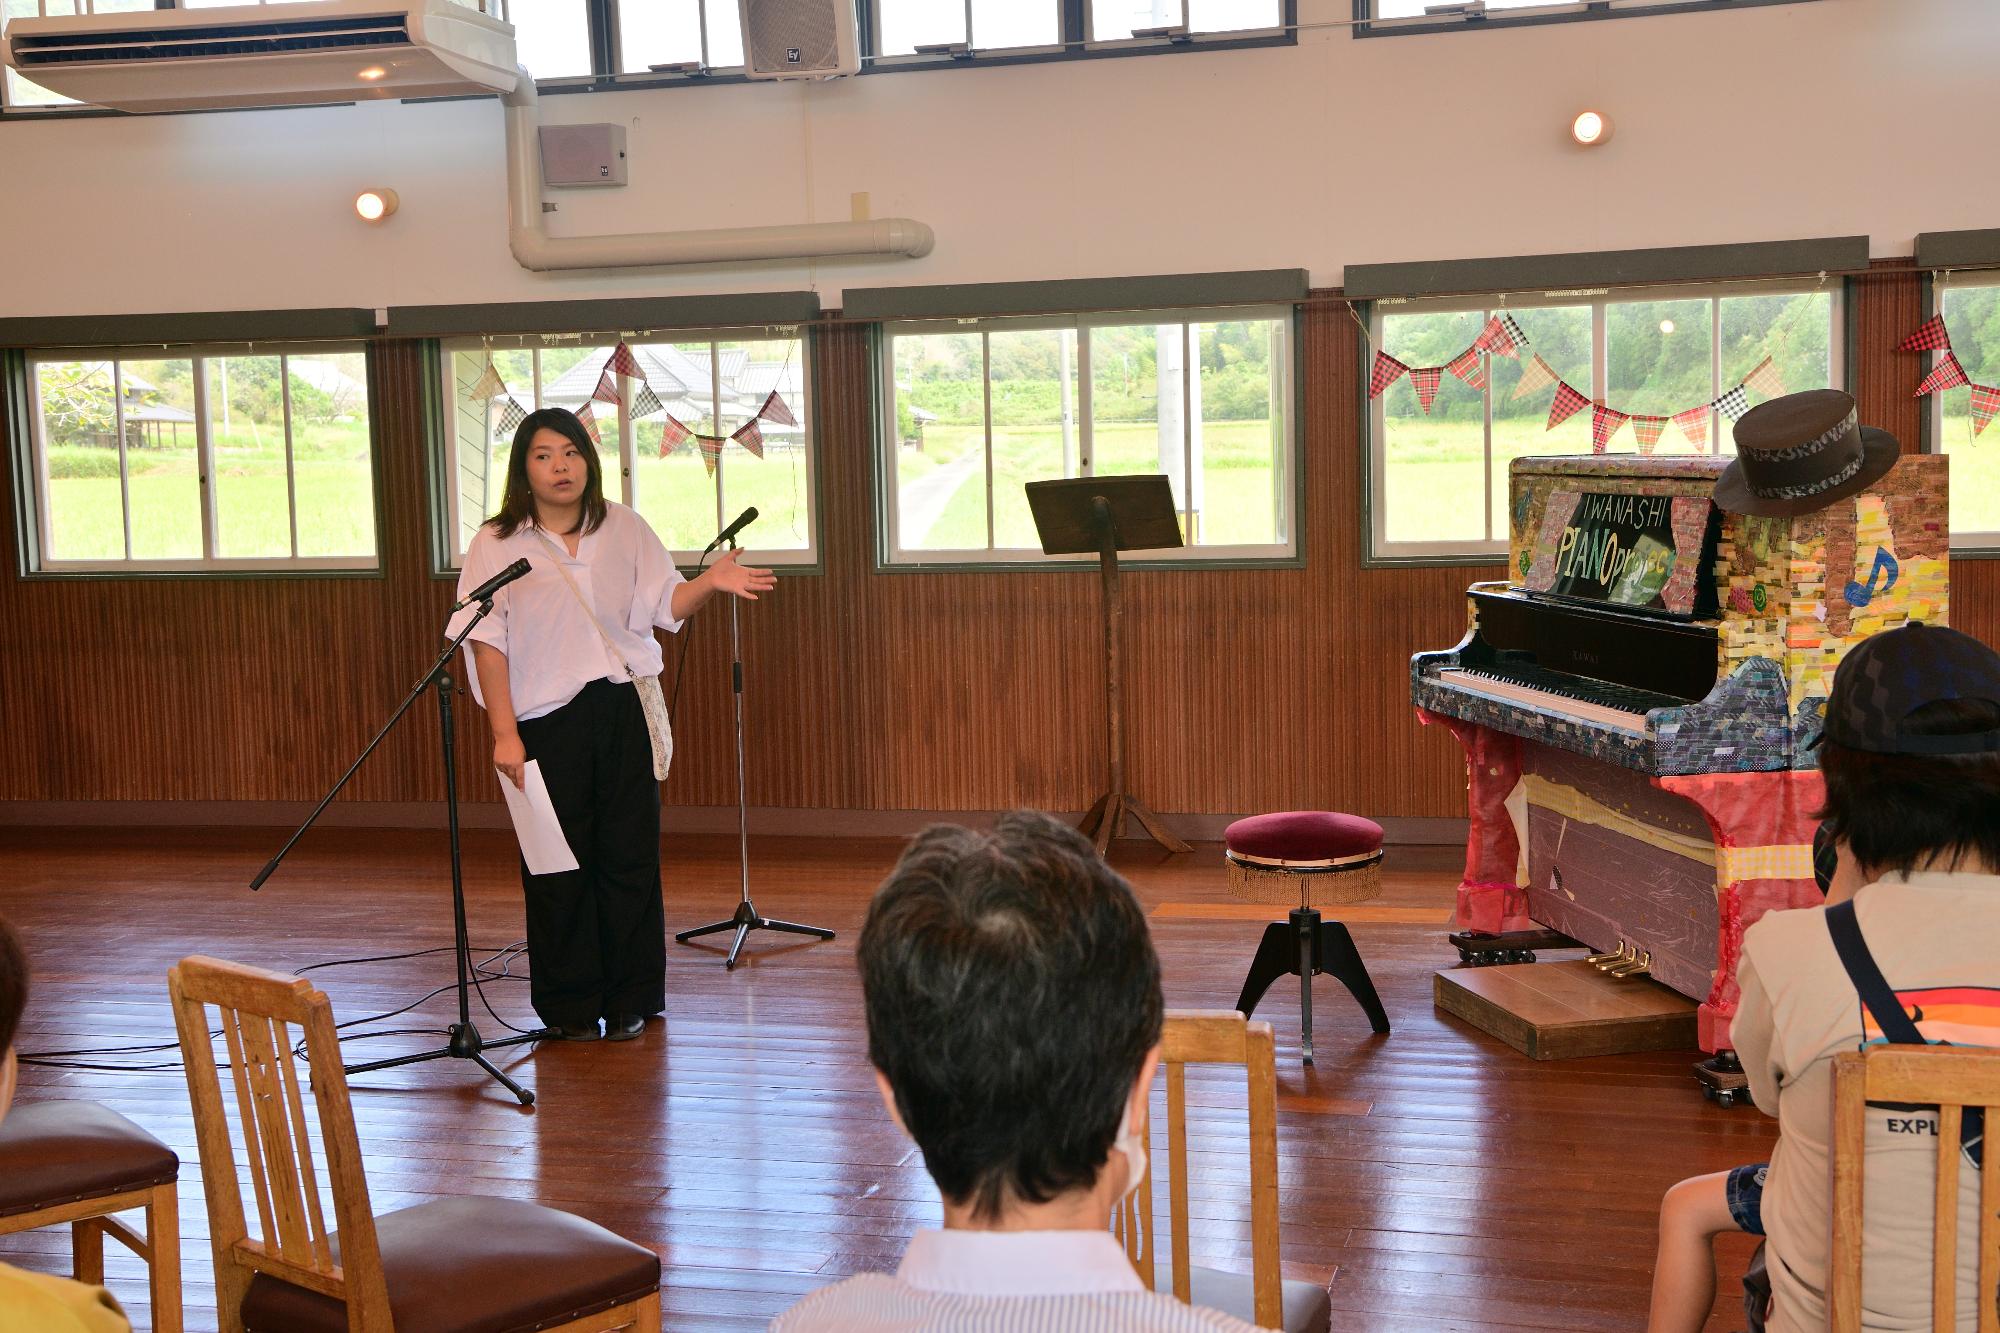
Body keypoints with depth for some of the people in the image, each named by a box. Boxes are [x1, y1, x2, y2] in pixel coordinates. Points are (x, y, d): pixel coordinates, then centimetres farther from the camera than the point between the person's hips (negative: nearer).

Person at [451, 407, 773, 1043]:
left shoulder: (623, 528, 7)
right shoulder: (497, 544, -2)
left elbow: (663, 604, 6)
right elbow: (488, 642, -5)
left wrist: (711, 581, -14)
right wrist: (504, 732, -12)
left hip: (624, 709, 2)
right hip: (545, 720, -2)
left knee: (629, 857, 6)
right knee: (559, 869, 4)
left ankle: (629, 1000, 18)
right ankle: (570, 1006, 18)